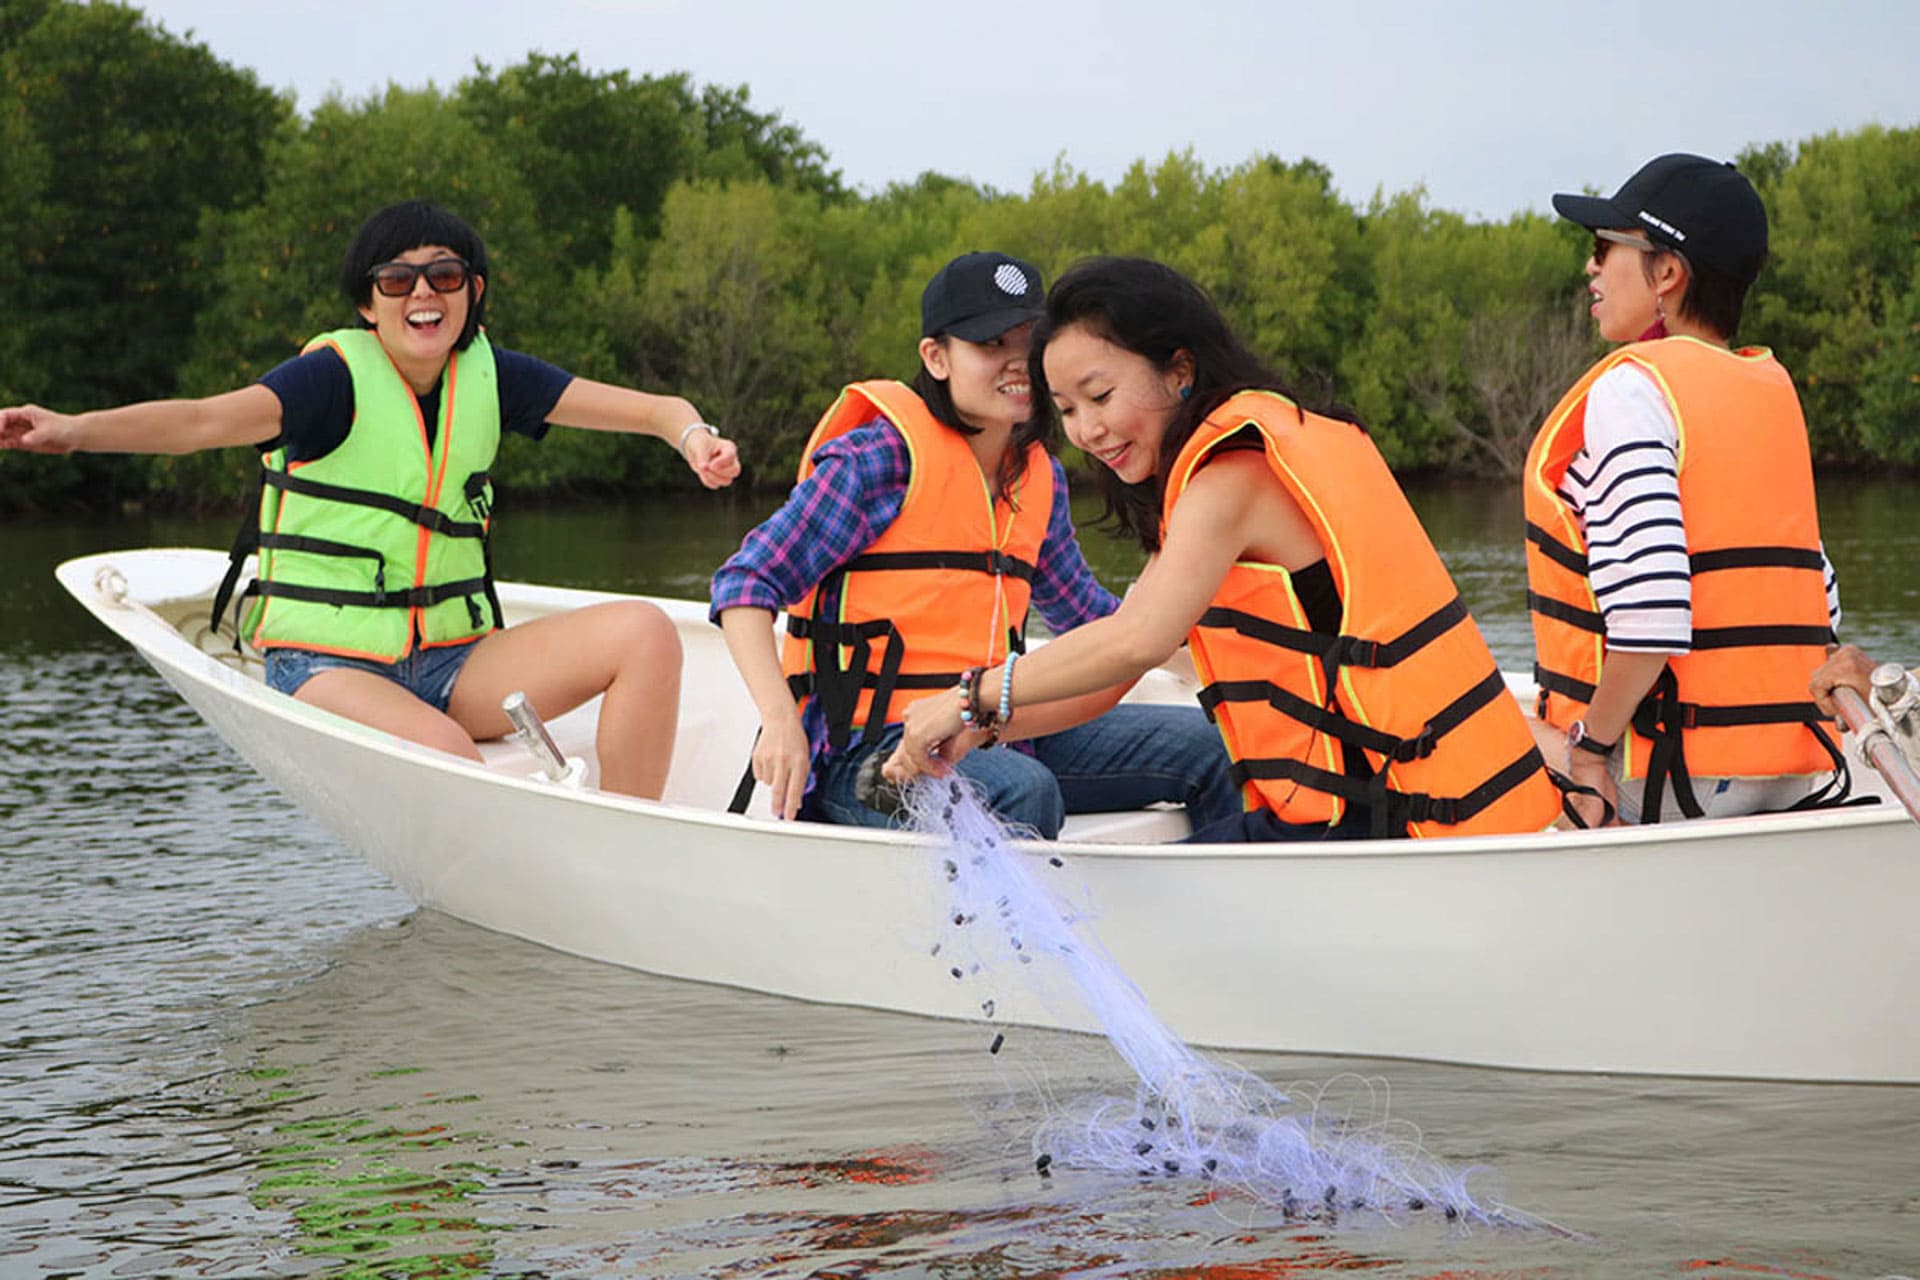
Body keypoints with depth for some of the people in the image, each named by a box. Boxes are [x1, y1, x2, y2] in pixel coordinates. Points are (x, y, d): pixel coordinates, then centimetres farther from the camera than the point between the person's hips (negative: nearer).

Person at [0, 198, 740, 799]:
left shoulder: (486, 376, 5)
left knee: (644, 632, -15)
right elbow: (205, 421, -29)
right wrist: (74, 431, -47)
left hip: (455, 662, 6)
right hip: (329, 666, -6)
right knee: (445, 754, -37)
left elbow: (647, 408, 2)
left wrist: (692, 435, -22)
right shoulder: (337, 376, -11)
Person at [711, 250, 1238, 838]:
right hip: (866, 750, -7)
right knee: (1024, 791, -36)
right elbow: (746, 581, -13)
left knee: (1201, 745, 1)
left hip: (988, 737, 8)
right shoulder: (884, 457, -10)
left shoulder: (1040, 477, 13)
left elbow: (1084, 612, 29)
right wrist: (780, 721, -27)